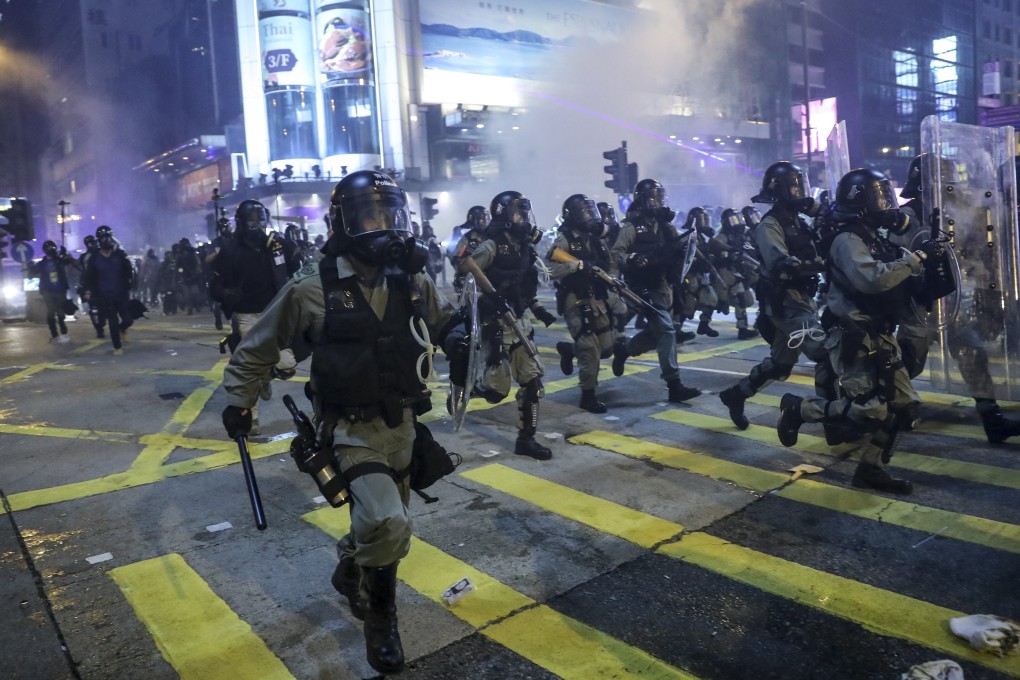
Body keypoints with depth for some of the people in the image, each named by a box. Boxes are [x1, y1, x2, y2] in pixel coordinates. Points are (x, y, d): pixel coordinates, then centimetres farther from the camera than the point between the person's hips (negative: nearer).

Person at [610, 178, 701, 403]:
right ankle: (675, 386, -10)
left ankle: (623, 348, 41)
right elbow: (615, 253, -12)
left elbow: (677, 252, 18)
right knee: (666, 332, -13)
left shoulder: (666, 225, 13)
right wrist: (631, 260, -31)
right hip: (645, 288, -7)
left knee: (656, 332, 16)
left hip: (664, 286, 8)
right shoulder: (632, 226, -6)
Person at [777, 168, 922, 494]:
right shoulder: (848, 240, -15)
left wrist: (920, 257, 5)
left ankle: (871, 469, 17)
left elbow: (890, 279, 18)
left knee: (901, 403, 8)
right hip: (853, 339, -10)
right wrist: (909, 262, -18)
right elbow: (870, 279, -32)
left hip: (878, 336, 10)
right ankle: (798, 408, 5)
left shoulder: (874, 238, 16)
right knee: (868, 407, -12)